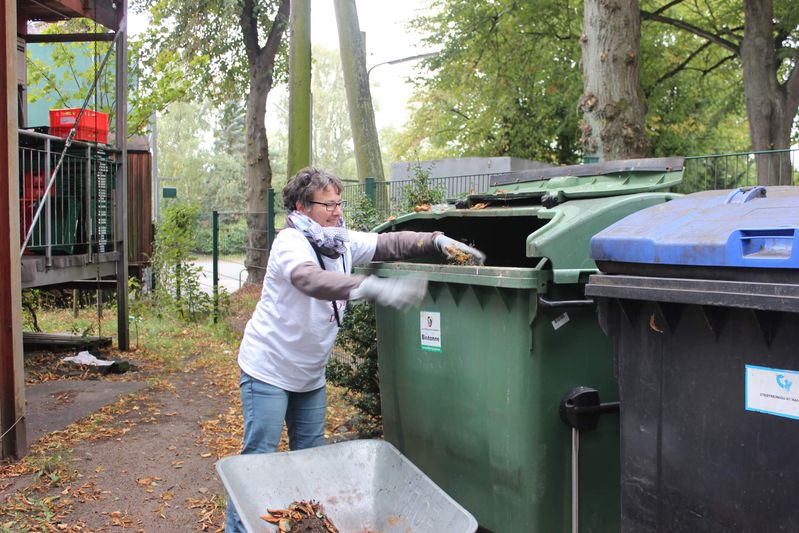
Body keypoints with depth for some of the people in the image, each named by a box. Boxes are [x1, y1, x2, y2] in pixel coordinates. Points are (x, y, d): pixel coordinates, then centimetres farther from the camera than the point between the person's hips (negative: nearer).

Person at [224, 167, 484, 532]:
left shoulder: (342, 241, 0)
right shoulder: (290, 242, -23)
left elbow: (389, 243, 2)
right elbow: (312, 279, -44)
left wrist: (438, 241, -16)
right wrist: (373, 288, -59)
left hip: (310, 373, 8)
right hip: (269, 369, -8)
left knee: (312, 454, 14)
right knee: (260, 456, -4)